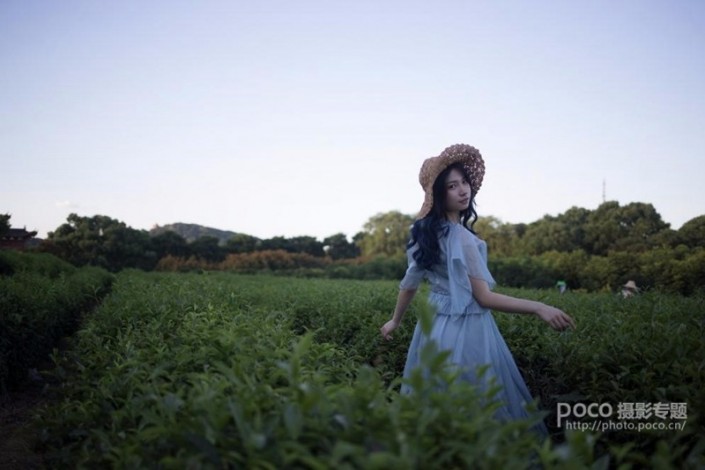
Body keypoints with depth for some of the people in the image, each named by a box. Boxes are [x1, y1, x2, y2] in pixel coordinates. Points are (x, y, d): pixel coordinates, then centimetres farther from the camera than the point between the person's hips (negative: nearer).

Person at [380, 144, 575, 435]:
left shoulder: (426, 232, 6)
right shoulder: (461, 237, -19)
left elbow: (409, 282, 13)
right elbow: (484, 297, -19)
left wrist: (395, 321, 26)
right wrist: (539, 308, -20)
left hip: (436, 325, 9)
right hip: (465, 331, -9)